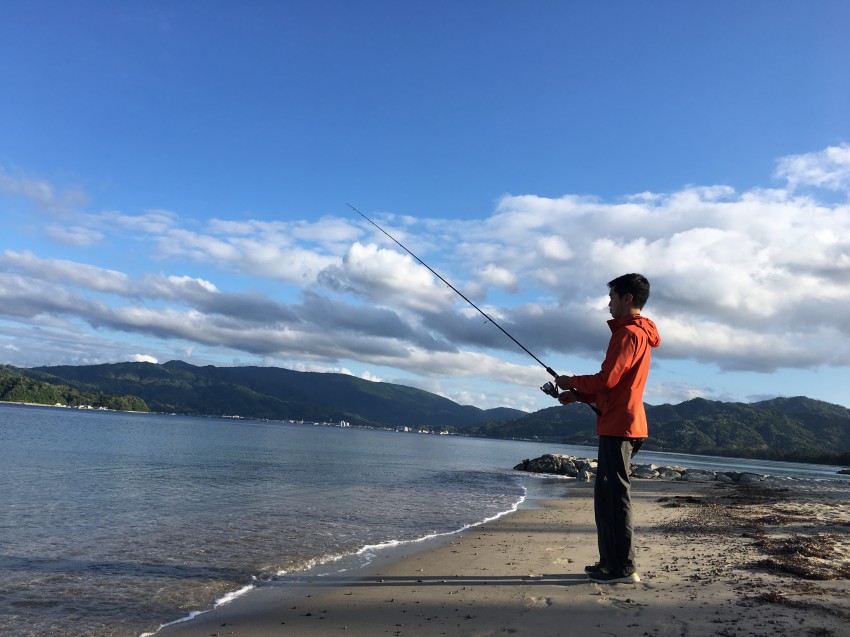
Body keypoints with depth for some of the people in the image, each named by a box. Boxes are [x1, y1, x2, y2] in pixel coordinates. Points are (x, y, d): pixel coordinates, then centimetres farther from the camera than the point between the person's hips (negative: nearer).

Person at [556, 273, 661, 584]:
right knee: (606, 496, 13)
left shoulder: (629, 333, -12)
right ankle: (610, 562, 19)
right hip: (619, 425, 10)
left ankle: (624, 568, -3)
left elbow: (606, 380, -20)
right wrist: (578, 395, 16)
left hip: (619, 426, -10)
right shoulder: (640, 334, 21)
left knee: (614, 496, -7)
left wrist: (571, 382, -3)